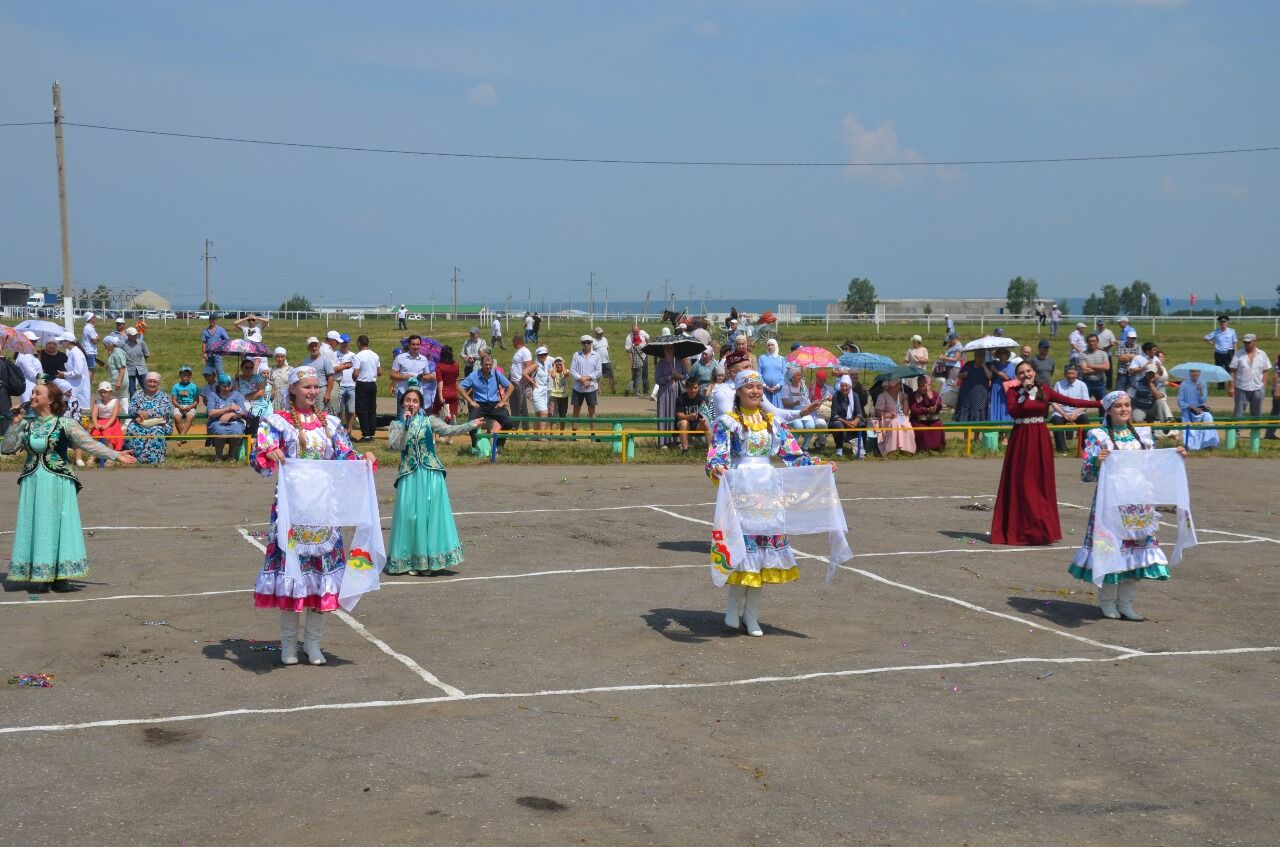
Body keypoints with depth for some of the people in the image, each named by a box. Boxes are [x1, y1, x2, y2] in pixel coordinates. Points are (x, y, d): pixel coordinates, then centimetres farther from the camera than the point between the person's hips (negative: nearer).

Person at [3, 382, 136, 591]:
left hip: (58, 483, -3)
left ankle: (60, 577, 2)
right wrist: (14, 424, -2)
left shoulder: (64, 424, -4)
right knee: (36, 526, 3)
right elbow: (6, 448, 7)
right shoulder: (26, 424, 8)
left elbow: (89, 443, -11)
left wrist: (115, 455, -21)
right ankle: (41, 575, 10)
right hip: (32, 482, 3)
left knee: (60, 525, -3)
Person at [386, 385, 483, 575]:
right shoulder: (396, 425, 7)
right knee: (410, 515, -1)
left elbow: (448, 430, -10)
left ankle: (430, 561, 3)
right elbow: (396, 445, -9)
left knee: (431, 514, -3)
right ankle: (411, 561, 9)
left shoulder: (429, 421, 4)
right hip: (409, 476, 1)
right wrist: (405, 425, -13)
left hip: (430, 475, -1)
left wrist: (470, 425, -23)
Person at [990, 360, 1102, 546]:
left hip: (1040, 439, 2)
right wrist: (1026, 393, -12)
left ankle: (1040, 529, 5)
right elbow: (1013, 410, -16)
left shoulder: (1044, 390, 7)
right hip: (1021, 439, -2)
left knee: (1041, 483, 0)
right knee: (1021, 483, -2)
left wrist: (1099, 403, -4)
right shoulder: (1013, 392, 2)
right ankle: (1019, 529, 2)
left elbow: (1069, 401, 2)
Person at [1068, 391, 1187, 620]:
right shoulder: (1098, 436, -4)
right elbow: (1086, 474, -10)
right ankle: (1107, 602, 13)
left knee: (1137, 547, 5)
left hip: (1139, 504, 5)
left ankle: (1126, 602, 16)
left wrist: (1175, 456, 5)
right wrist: (1096, 462, -30)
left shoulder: (1143, 434, 11)